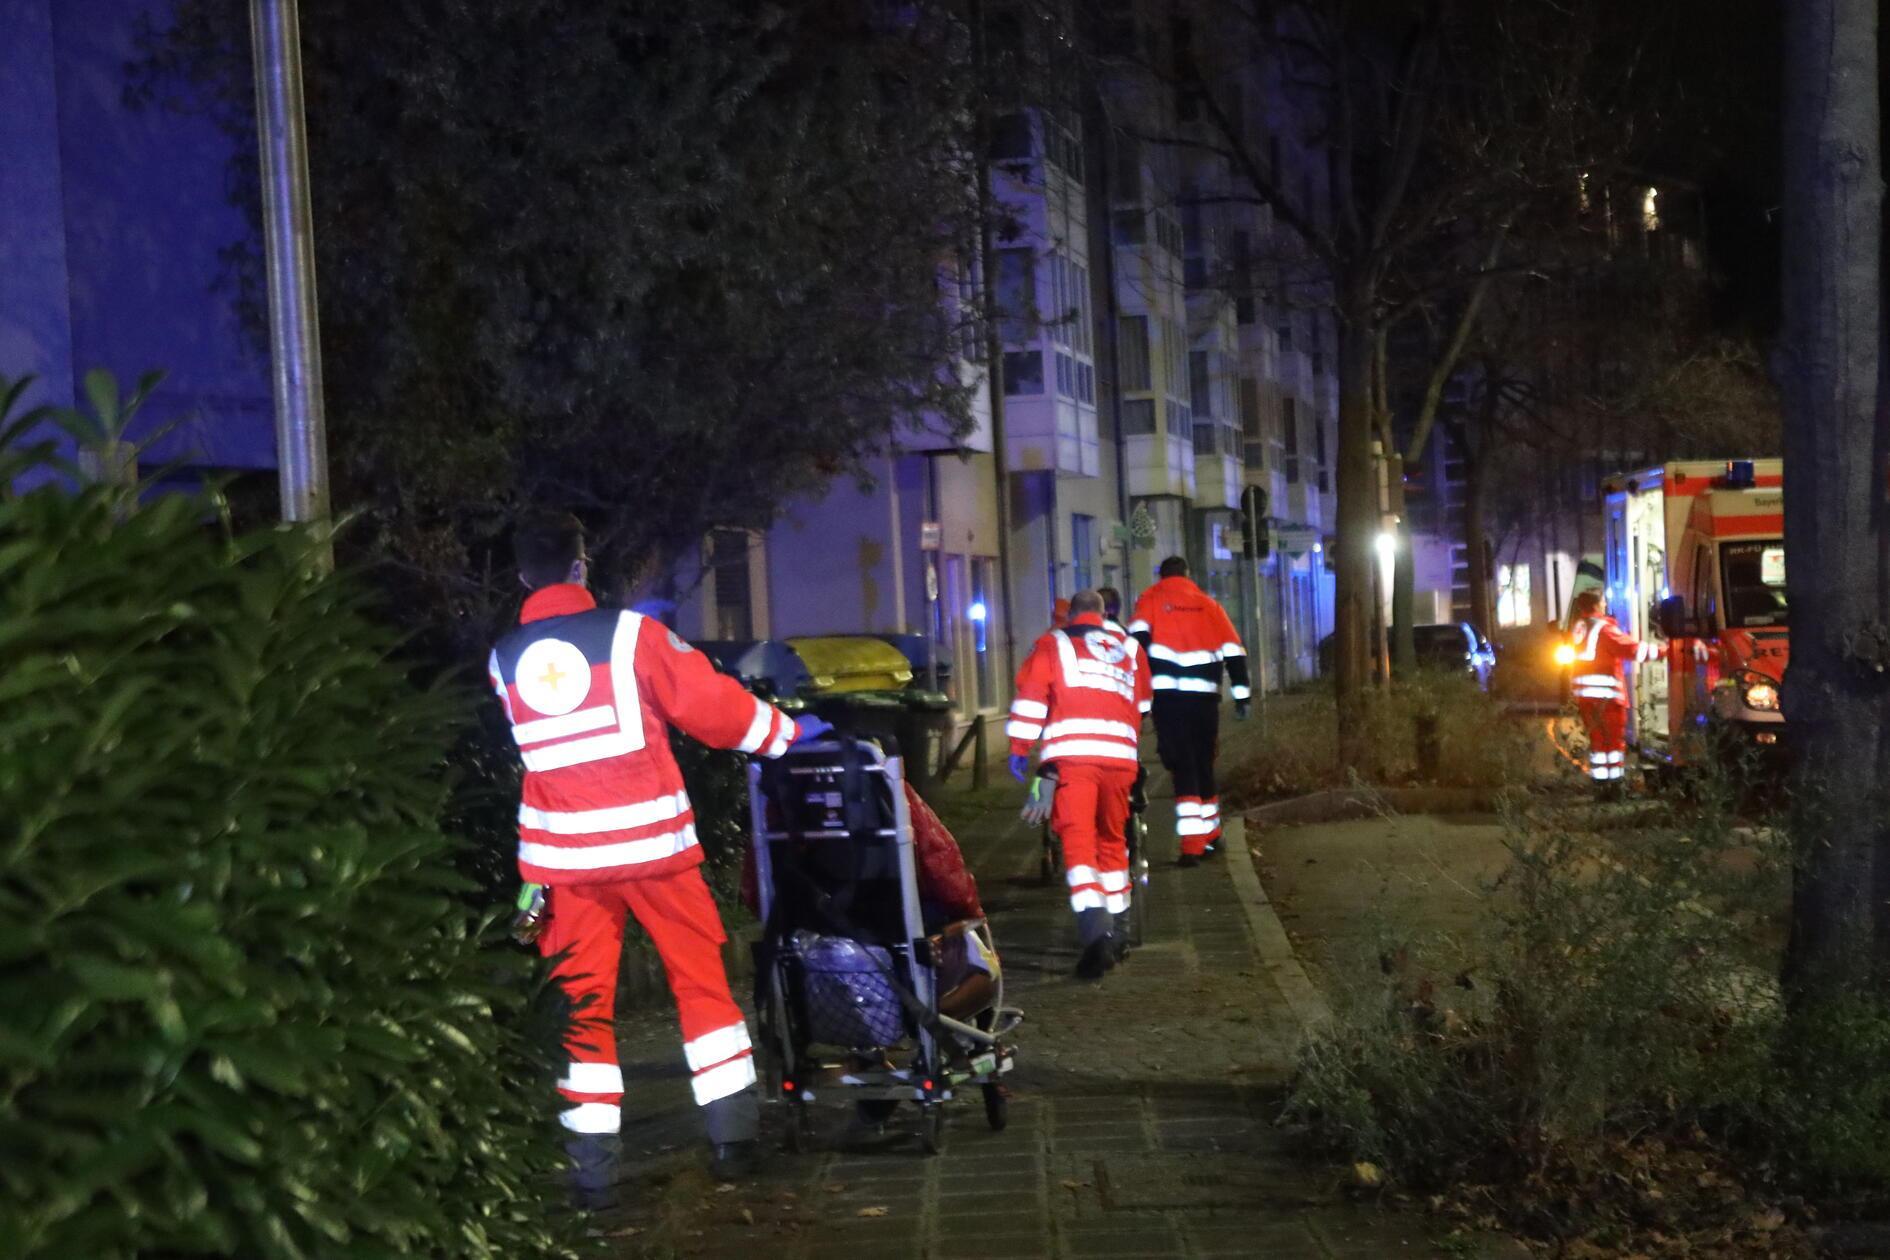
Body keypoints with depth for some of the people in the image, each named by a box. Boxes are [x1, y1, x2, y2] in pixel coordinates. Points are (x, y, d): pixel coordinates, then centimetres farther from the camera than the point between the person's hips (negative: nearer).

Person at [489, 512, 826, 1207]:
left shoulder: (503, 661, 6)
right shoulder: (629, 633, -6)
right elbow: (713, 706, -3)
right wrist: (788, 732, 11)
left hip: (564, 854, 2)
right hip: (651, 839, -2)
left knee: (582, 1000, 7)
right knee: (699, 976, 12)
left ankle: (591, 1167, 5)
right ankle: (734, 1133, 13)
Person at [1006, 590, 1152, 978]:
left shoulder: (1053, 645, 12)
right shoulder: (1129, 648, 23)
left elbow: (1030, 696, 3)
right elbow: (1143, 703, 33)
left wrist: (1019, 748, 9)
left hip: (1073, 754, -3)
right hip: (1120, 757, 4)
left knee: (1078, 841, -8)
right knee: (1113, 840, 19)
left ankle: (1096, 931, -27)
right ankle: (1114, 931, 24)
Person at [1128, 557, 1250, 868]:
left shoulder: (1150, 600, 9)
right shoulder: (1208, 603, 15)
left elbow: (1137, 640, -5)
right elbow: (1233, 651, 11)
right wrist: (1241, 694, 15)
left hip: (1167, 694, -2)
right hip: (1204, 696, 2)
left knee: (1183, 766, -4)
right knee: (1203, 763, 18)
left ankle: (1193, 845, -14)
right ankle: (1211, 835, 31)